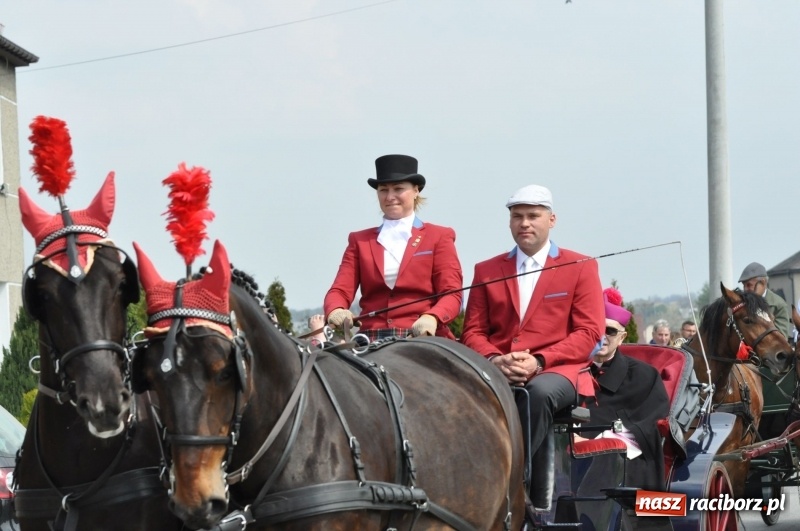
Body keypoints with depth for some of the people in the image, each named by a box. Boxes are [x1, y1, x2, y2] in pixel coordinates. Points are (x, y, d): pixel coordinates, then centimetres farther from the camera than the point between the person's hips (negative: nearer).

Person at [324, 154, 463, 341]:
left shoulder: (439, 237, 14)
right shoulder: (360, 240, 20)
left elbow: (452, 293, 3)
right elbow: (340, 290, 10)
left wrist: (432, 318, -20)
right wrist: (336, 311, -15)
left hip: (422, 338, -2)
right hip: (372, 342, 2)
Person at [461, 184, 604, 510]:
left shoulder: (580, 268, 10)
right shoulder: (487, 271, 19)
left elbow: (589, 332, 0)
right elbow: (473, 332, 13)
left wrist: (538, 361, -14)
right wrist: (495, 360, -11)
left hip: (556, 372, -2)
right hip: (497, 373, 2)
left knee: (539, 392, -40)